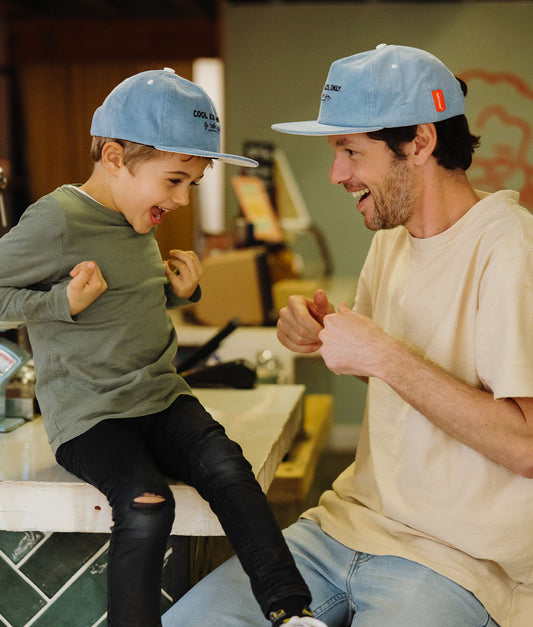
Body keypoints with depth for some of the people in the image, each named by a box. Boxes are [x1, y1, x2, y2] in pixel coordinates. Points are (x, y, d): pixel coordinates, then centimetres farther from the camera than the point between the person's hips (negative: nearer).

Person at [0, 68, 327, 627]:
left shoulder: (138, 222, 12)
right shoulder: (57, 219, -14)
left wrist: (178, 292, 7)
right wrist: (65, 302, -20)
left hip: (160, 395, 7)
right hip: (89, 413, -6)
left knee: (225, 465, -17)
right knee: (146, 505, -27)